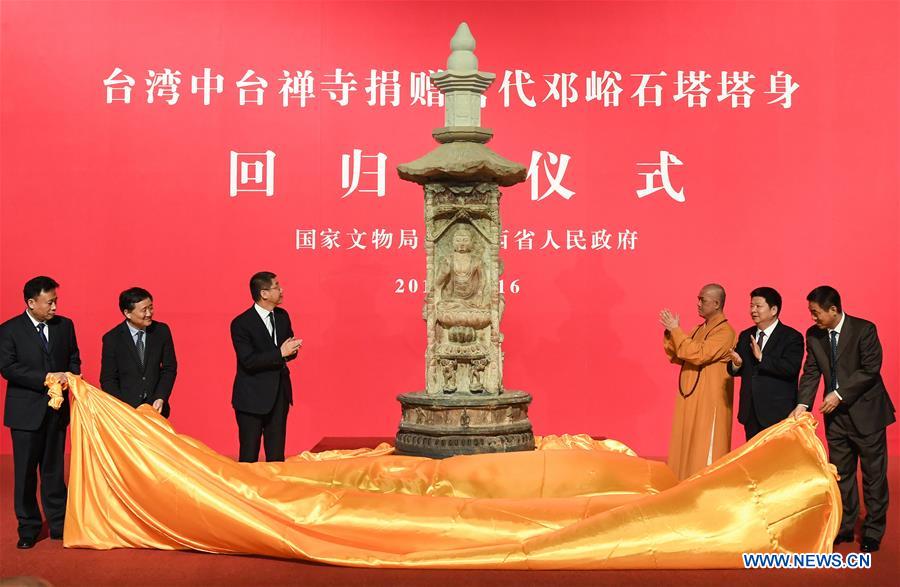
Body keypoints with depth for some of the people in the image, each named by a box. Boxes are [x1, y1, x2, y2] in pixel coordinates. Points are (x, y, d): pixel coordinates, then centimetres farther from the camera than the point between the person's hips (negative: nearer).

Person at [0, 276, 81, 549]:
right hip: (26, 412, -3)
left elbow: (74, 359, 12)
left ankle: (59, 524, 19)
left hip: (57, 410, 3)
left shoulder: (65, 326, 6)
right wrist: (46, 378, -20)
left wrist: (70, 378, -10)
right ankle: (28, 528, 13)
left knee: (53, 470, 11)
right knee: (25, 472, 3)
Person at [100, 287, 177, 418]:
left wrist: (161, 398, -9)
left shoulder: (162, 331, 0)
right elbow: (108, 380, -3)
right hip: (125, 410, -2)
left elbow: (169, 368, 4)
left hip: (155, 407, 2)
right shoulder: (112, 338, -6)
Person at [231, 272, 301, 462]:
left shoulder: (282, 316, 6)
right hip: (252, 397, -6)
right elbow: (248, 361, -21)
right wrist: (280, 353, -24)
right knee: (249, 455, 3)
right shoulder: (241, 323, -14)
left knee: (276, 452, 11)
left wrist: (291, 350, -10)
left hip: (279, 394, 6)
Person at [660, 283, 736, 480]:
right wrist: (670, 333, 1)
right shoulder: (699, 329, 16)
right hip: (690, 399, 8)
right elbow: (677, 357, 15)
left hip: (709, 402, -8)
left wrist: (676, 330, -18)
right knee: (687, 449, 8)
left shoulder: (725, 332, -11)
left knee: (705, 450, -6)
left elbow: (699, 355, -23)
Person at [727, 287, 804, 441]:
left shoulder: (792, 337, -6)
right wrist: (736, 364, -11)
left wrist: (761, 358, -24)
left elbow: (791, 369, -20)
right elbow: (735, 370, 12)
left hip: (779, 415, -6)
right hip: (751, 412, 6)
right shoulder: (745, 336, 13)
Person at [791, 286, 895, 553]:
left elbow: (871, 369, -18)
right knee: (841, 473, 12)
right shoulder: (814, 335, 1)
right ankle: (845, 527, 22)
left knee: (873, 474, 3)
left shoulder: (864, 330, -15)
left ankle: (873, 531, 12)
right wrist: (802, 404, -11)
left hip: (866, 411, -5)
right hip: (836, 413, 5)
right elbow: (811, 372, 2)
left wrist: (840, 394, -21)